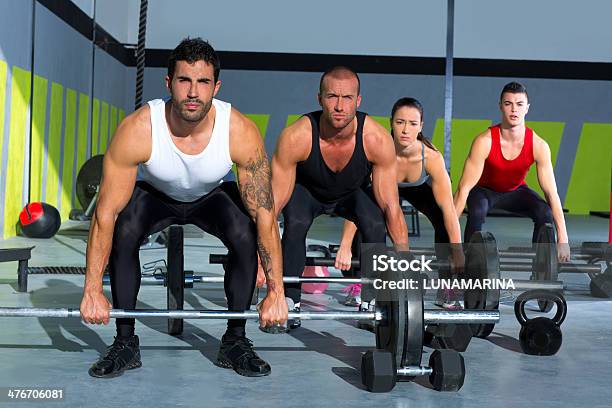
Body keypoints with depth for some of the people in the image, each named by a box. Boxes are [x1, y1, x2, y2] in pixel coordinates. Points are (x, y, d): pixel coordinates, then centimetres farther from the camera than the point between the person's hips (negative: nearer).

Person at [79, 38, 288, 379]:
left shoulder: (241, 132, -35)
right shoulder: (137, 130, -36)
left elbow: (265, 215, -28)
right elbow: (106, 213, -29)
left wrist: (276, 292, -28)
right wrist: (93, 290, -27)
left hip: (212, 196, 0)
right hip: (153, 194, 0)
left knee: (246, 236, -27)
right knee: (123, 233, -29)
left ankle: (235, 341, -7)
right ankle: (125, 342, -10)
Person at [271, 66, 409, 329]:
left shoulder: (378, 140, -34)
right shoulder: (295, 138, -37)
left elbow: (391, 207, -26)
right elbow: (273, 204, -30)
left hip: (353, 193, 1)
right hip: (306, 190, -1)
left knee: (375, 225, -26)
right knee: (295, 224, -30)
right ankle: (290, 303, -10)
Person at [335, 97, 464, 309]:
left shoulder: (432, 157, -38)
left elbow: (448, 209, -37)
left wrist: (458, 254, -43)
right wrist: (345, 247, -51)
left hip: (420, 189, 0)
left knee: (444, 222, -23)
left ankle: (446, 289, -6)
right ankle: (356, 285, -6)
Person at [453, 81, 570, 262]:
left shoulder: (538, 146, -25)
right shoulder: (484, 141, -32)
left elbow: (551, 192, -24)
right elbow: (464, 187, -31)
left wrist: (563, 239, -30)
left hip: (515, 191, 3)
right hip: (484, 189, -2)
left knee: (545, 214, -23)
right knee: (477, 211, -35)